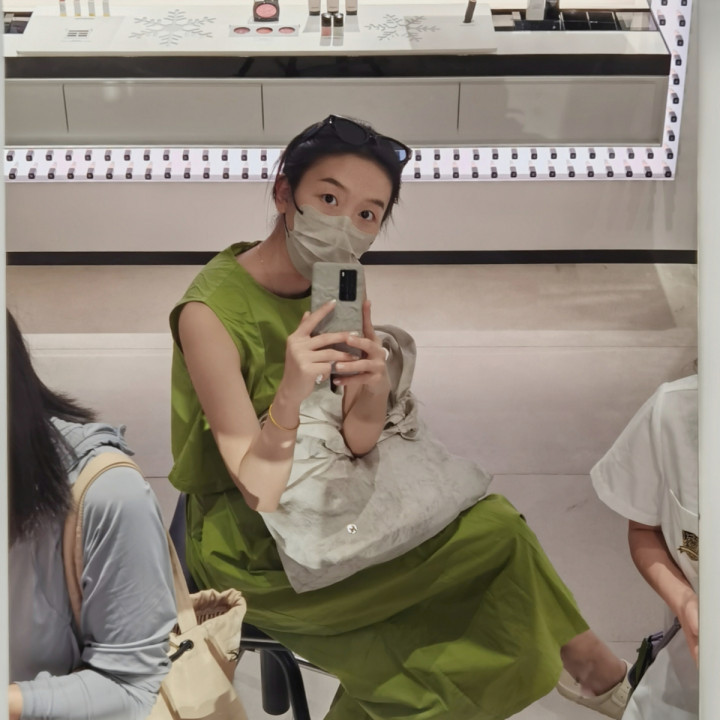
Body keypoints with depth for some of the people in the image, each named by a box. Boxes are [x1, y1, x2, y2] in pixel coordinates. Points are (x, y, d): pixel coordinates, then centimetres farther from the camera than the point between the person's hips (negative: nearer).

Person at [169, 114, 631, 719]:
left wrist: (374, 391, -28)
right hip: (252, 549, -6)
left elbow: (357, 443, -6)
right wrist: (289, 398, -42)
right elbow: (261, 494, -24)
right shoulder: (212, 311, -25)